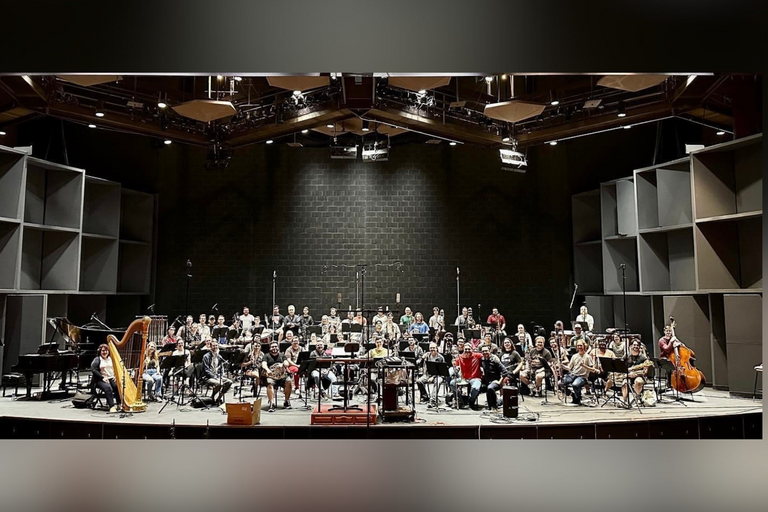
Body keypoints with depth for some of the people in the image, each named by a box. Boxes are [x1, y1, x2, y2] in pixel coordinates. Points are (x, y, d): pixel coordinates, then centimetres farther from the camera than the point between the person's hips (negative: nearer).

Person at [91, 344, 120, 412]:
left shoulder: (111, 359, 20)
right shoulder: (97, 359, 6)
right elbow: (93, 370, -7)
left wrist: (116, 376, -3)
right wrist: (103, 378, -16)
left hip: (112, 379, 4)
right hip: (101, 380, -3)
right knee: (108, 388, -35)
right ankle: (112, 406, -37)